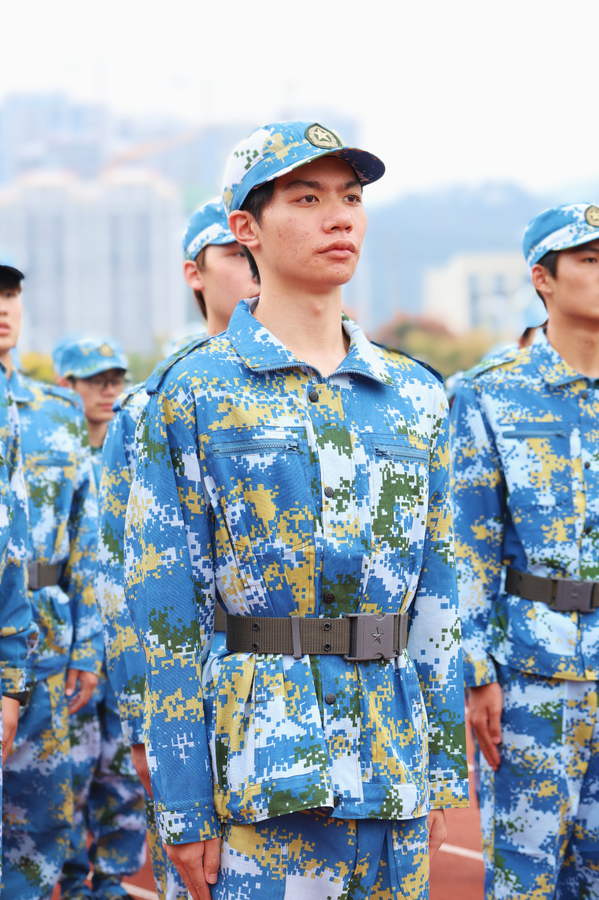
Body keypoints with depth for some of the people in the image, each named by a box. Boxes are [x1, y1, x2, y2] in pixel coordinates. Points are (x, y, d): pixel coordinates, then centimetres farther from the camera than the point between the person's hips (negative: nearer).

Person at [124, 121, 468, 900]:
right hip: (265, 769, -4)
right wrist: (184, 807, -9)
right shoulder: (189, 397, -2)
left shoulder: (416, 397, 11)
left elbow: (437, 593, 13)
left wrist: (442, 764, 9)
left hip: (394, 769, 5)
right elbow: (165, 614, -5)